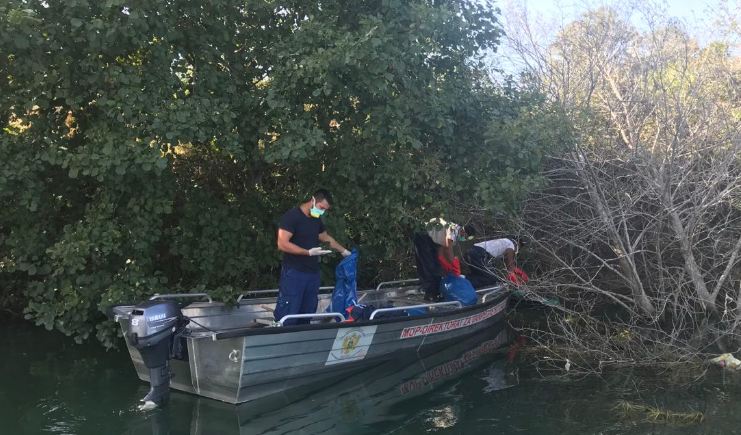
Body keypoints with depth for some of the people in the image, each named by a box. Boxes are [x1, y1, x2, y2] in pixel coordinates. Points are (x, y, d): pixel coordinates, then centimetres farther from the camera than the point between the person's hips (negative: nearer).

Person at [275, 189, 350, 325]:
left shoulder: (317, 219, 12)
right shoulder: (291, 216, -12)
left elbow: (326, 238, 29)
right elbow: (282, 244, -20)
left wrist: (344, 251, 31)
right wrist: (309, 252, -23)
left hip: (313, 273, 8)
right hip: (294, 273, -8)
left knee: (307, 314, 10)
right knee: (288, 317, -9)